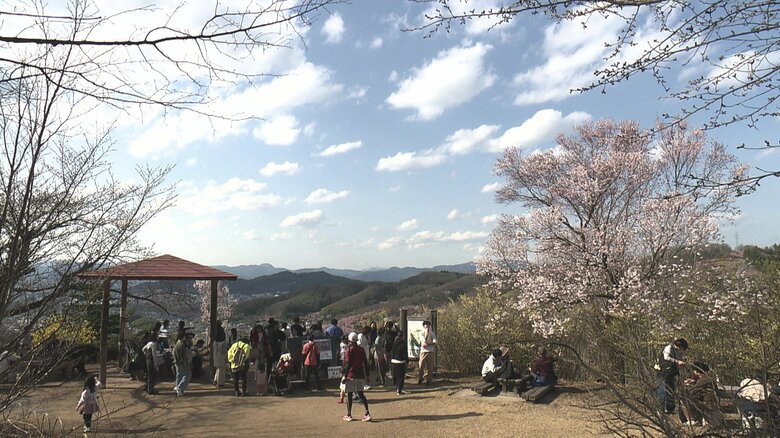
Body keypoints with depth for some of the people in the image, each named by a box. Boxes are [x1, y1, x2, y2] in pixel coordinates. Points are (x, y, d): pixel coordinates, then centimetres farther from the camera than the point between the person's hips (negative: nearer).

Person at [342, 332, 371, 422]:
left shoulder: (349, 350, -11)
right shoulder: (361, 350, 6)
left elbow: (348, 365, -16)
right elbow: (365, 363, 8)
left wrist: (345, 376, -11)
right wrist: (367, 375, 14)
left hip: (351, 376, -5)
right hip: (360, 376, 5)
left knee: (349, 394, 6)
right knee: (361, 393, 11)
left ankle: (349, 415, 13)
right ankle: (367, 413, 1)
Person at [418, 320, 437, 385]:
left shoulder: (432, 333, 4)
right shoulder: (421, 333, 5)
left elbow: (434, 342, -7)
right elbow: (424, 341, -11)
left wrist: (427, 344, -17)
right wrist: (426, 332, -10)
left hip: (430, 351, 0)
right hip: (423, 351, 0)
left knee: (430, 367, 1)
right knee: (421, 366, -2)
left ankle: (428, 380, 9)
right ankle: (419, 380, 6)